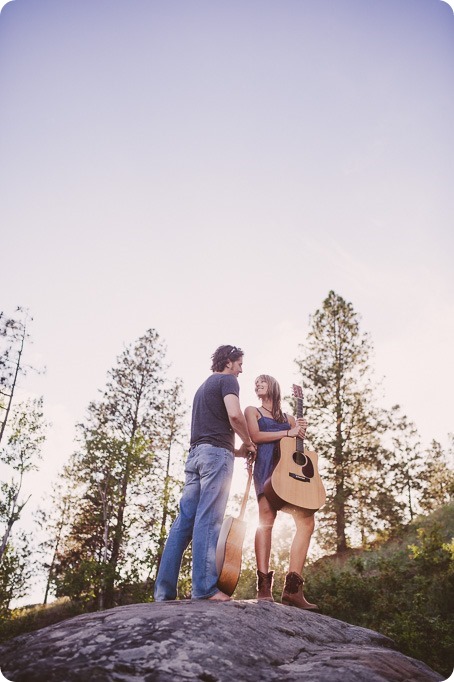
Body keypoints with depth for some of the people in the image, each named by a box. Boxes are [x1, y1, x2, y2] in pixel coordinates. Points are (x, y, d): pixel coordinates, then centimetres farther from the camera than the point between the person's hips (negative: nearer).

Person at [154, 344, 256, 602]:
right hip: (217, 452, -8)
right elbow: (235, 414, -17)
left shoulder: (204, 386, 29)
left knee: (184, 520, 2)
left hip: (195, 454, 8)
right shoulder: (227, 380, 2)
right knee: (209, 520, -12)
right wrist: (249, 442, 0)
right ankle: (205, 588, -15)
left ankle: (164, 591, 0)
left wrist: (236, 450, 24)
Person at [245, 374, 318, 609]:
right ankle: (264, 585, -18)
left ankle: (292, 588, -15)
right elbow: (255, 436, 0)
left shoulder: (288, 418, 29)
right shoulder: (252, 411, 18)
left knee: (307, 521, -12)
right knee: (266, 519, -19)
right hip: (267, 466, -4)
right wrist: (288, 432, -2)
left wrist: (301, 431, 5)